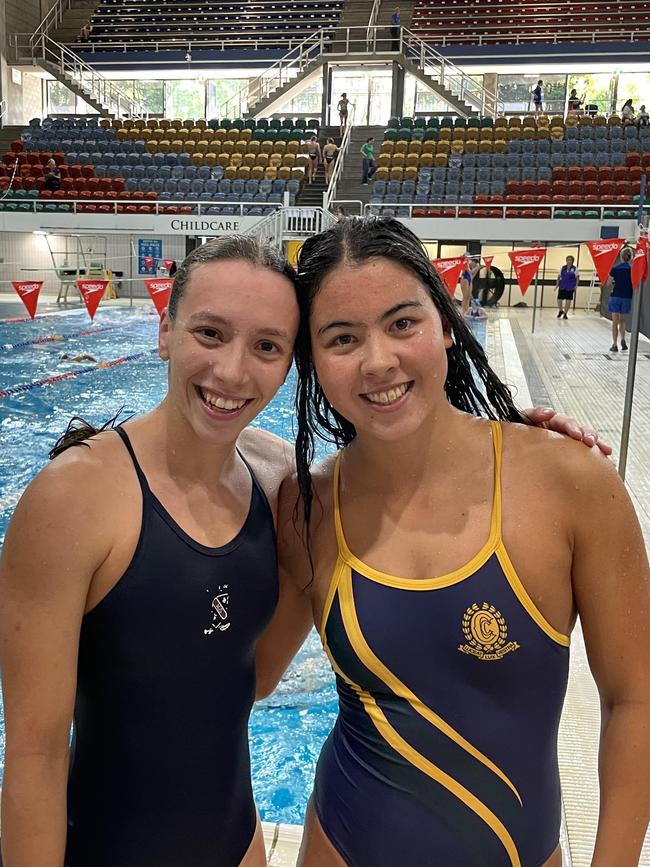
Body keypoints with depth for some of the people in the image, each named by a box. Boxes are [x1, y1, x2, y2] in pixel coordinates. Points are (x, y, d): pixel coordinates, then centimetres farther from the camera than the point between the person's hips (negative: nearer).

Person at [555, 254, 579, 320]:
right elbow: (559, 276, 12)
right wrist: (557, 284, 7)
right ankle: (560, 311, 25)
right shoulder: (562, 268, 6)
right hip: (562, 286, 2)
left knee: (568, 300, 1)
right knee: (559, 299, -2)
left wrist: (576, 285, -8)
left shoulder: (575, 269, 0)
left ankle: (565, 314, 13)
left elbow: (577, 277, 1)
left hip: (570, 287, -2)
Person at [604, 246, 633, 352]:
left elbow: (608, 285, -5)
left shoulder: (615, 269, -7)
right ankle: (623, 339, 1)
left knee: (615, 322, 5)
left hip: (616, 297, -2)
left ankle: (615, 345, 4)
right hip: (627, 298, 2)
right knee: (622, 320, 20)